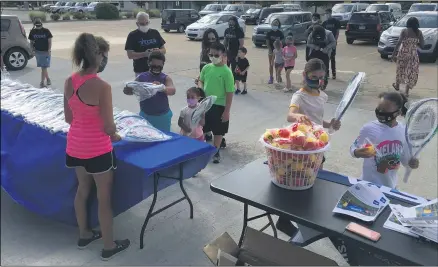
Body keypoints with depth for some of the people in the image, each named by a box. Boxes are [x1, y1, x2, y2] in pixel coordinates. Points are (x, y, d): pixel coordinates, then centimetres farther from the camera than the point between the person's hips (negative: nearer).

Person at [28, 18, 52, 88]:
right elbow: (31, 42, 11)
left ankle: (42, 82, -2)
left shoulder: (46, 31, -5)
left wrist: (49, 50, -14)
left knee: (44, 67, -5)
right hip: (37, 51, 4)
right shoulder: (32, 32, 4)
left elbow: (49, 41, -4)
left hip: (46, 51, -4)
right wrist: (33, 49, -2)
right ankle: (48, 79, 25)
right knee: (43, 67, 10)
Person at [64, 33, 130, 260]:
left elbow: (68, 118, 7)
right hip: (97, 150, -7)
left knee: (83, 190, 25)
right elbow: (108, 127, -19)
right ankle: (109, 246, 27)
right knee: (104, 198, 10)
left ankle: (84, 235, 44)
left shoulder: (69, 82, -2)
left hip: (75, 146, 7)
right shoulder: (102, 86, -24)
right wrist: (115, 135, 2)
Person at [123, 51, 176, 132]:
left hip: (162, 116, -1)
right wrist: (129, 87, -27)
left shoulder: (166, 78, -5)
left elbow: (172, 91, -22)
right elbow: (127, 91, -3)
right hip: (145, 115, 2)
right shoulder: (141, 77, -1)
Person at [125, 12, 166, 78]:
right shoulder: (132, 36, 0)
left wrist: (158, 51, -9)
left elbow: (164, 50, 14)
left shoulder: (155, 33, 11)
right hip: (140, 71, -3)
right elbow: (130, 55, -8)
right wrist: (144, 54, -21)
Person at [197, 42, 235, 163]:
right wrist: (200, 89, -8)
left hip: (219, 105, -4)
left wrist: (227, 111, -13)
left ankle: (216, 152, 29)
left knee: (218, 131, 11)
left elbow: (230, 93, -13)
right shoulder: (206, 67, -1)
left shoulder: (226, 72, -15)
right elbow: (201, 80, 15)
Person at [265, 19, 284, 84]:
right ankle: (271, 78, 15)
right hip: (271, 50, 1)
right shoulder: (269, 33, 0)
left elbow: (281, 42, 1)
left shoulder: (280, 33, -1)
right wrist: (270, 50, -13)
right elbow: (267, 42, -1)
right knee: (271, 65, 6)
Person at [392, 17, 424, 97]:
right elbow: (422, 45, -1)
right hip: (413, 54, 1)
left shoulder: (404, 31, -8)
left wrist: (394, 54, -11)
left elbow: (398, 43, -15)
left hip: (403, 53, -1)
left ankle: (397, 85, 38)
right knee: (411, 72, 7)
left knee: (401, 70, 18)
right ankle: (407, 92, 5)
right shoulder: (419, 32, -2)